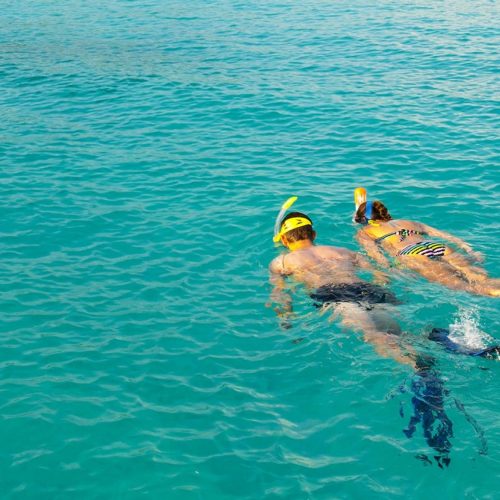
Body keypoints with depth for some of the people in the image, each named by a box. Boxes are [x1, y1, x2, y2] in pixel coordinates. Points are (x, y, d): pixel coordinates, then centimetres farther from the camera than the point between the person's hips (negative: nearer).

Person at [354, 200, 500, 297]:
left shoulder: (365, 231, 29)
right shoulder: (411, 223, 41)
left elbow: (372, 250, 5)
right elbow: (447, 236, 28)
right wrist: (470, 252, 19)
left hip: (411, 254, -4)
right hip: (440, 247, 5)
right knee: (480, 277, -22)